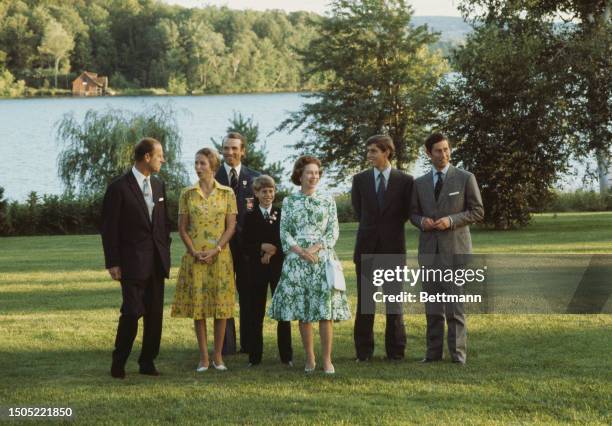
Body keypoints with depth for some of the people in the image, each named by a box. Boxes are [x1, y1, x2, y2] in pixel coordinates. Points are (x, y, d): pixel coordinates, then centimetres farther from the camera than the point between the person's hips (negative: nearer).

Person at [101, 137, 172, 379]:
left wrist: (165, 254, 11)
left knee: (155, 314, 6)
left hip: (156, 262, 6)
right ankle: (118, 363, 5)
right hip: (132, 263, -6)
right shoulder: (119, 187, -7)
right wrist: (112, 263, -10)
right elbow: (109, 228, -7)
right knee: (132, 312, -10)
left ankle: (147, 362, 16)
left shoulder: (158, 186, 12)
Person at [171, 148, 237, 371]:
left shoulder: (227, 193, 1)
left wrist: (215, 250, -12)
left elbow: (231, 226, -1)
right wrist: (194, 252, -9)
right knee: (197, 305, 0)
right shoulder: (187, 194, 4)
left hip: (219, 256, -1)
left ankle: (218, 355, 9)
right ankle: (203, 356, 6)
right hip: (195, 257, 1)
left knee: (220, 304, 1)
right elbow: (182, 228, 4)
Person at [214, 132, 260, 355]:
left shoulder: (254, 177, 7)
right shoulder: (213, 176, 3)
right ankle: (226, 344, 4)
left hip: (247, 242, 1)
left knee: (247, 293, 6)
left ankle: (248, 344, 12)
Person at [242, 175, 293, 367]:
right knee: (256, 313, 2)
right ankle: (255, 356, 7)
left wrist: (272, 252, -13)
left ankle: (286, 356, 6)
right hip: (257, 269, 0)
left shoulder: (281, 215, 5)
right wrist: (261, 248, -16)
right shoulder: (250, 217, 5)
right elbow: (245, 245, 0)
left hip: (279, 267, 0)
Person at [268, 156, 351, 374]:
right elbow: (284, 232, 3)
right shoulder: (289, 202, 8)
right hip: (296, 260, 1)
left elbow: (333, 231, 2)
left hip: (323, 258, -1)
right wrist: (300, 251, -11)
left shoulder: (327, 201, 8)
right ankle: (309, 359, 9)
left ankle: (327, 360, -4)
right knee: (303, 311, 1)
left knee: (325, 311, -7)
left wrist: (315, 248, -12)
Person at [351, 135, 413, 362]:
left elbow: (407, 212, 8)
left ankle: (395, 351, 9)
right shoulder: (360, 179, 4)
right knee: (365, 300, 3)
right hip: (367, 247, 1)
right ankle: (363, 351, 7)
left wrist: (392, 227, 7)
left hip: (393, 245, -1)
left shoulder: (404, 180, -1)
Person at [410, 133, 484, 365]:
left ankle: (457, 353, -2)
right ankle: (433, 352, 8)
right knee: (432, 305, 4)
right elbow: (413, 213, 18)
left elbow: (477, 211, 1)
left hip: (455, 248, -3)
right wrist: (422, 221, -6)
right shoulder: (419, 183, 12)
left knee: (455, 302, -6)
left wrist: (451, 220, -13)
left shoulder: (465, 178, 1)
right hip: (429, 249, 3)